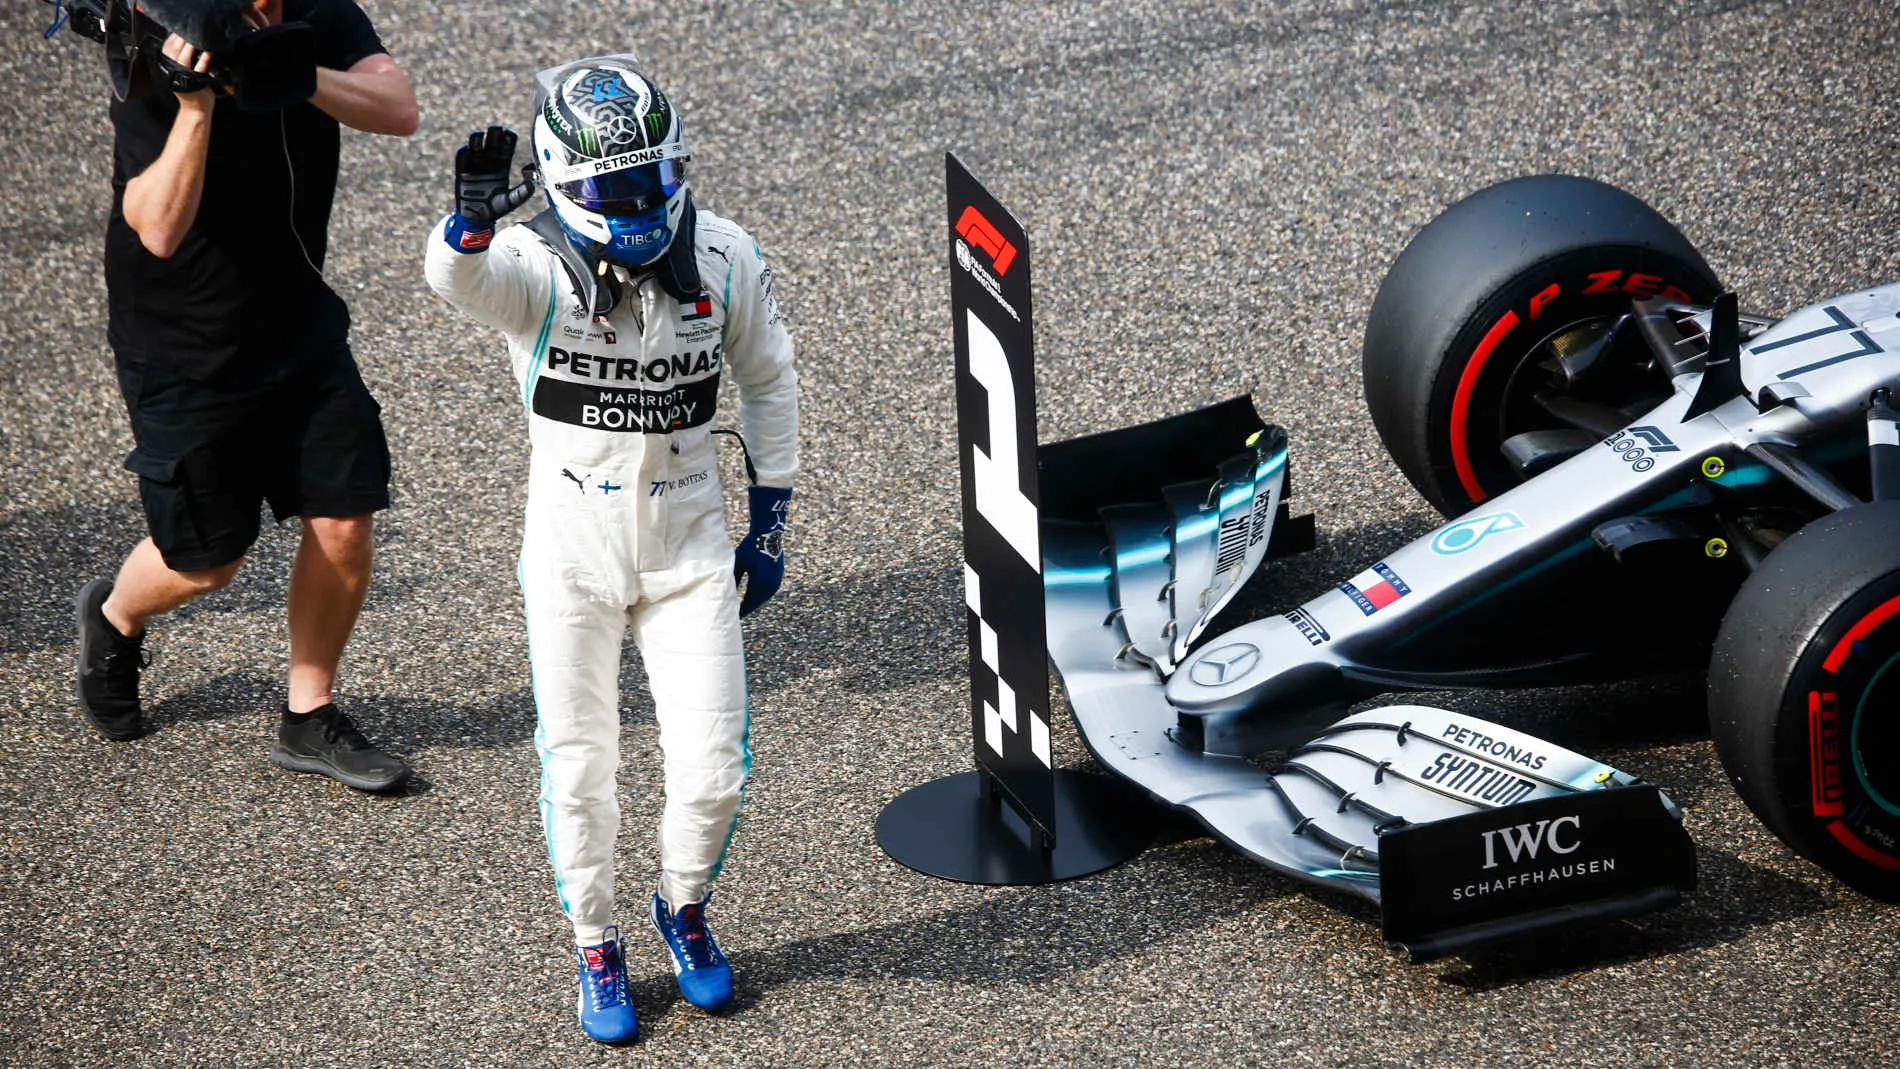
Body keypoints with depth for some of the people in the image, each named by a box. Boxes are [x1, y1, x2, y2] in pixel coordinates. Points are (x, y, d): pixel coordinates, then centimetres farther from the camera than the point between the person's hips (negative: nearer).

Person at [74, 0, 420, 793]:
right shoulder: (154, 73, -24)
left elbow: (398, 112, -27)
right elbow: (159, 230, -34)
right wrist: (197, 108, -44)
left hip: (300, 323, 4)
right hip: (184, 351, -4)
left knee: (343, 527, 1)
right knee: (205, 562, 6)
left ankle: (308, 717, 20)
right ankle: (113, 617, 41)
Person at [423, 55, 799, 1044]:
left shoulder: (722, 259, -9)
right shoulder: (536, 269, -17)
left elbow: (767, 380, 6)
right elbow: (456, 276, -41)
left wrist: (769, 523, 7)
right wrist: (474, 214, -63)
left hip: (689, 545, 2)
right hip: (572, 548, -1)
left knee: (712, 772, 2)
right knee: (579, 770, 6)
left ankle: (683, 907, 33)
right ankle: (595, 949, 30)